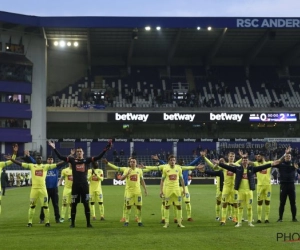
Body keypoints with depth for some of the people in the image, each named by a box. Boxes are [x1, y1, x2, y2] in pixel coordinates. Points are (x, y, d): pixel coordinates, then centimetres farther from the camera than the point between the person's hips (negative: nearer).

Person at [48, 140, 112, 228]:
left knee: (86, 204, 3)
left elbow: (99, 157, -2)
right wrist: (54, 148, -8)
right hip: (75, 185, 0)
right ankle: (72, 223, 15)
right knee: (73, 205, 5)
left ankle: (88, 223, 9)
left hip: (84, 185, 0)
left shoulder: (87, 160, 5)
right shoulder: (72, 160, 4)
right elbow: (60, 157, -1)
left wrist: (106, 149, -10)